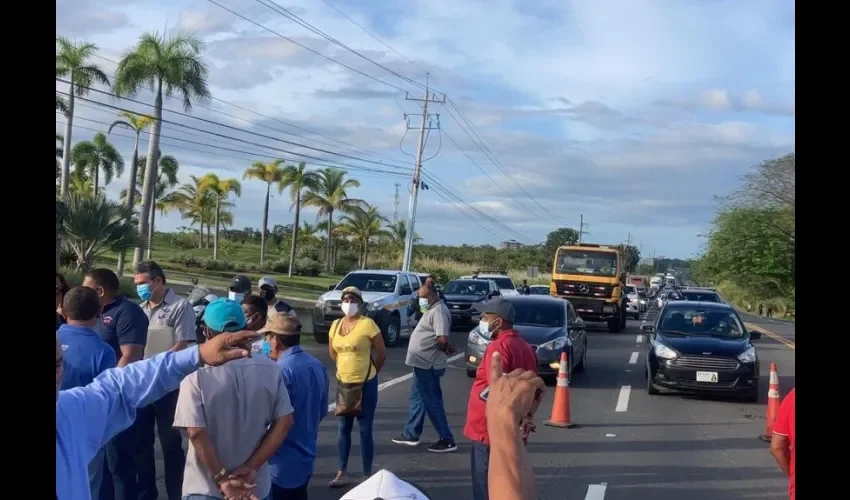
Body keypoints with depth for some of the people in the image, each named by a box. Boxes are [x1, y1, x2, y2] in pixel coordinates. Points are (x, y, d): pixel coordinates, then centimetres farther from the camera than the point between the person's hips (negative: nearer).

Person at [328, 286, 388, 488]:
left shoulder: (367, 324, -13)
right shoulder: (336, 325, 4)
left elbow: (382, 353, -8)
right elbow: (332, 352, 19)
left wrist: (370, 372, 4)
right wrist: (345, 367, 12)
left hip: (366, 384, -5)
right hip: (343, 383, 6)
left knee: (365, 430, 1)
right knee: (342, 429, 10)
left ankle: (367, 475, 10)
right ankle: (342, 473, 20)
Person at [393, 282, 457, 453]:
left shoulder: (439, 311, -19)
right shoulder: (432, 310, 15)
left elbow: (443, 339, -28)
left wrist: (443, 349, -10)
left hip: (428, 364, -11)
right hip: (423, 363, 11)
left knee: (432, 402, -5)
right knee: (417, 398, 17)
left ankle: (447, 440, 1)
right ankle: (411, 434, 28)